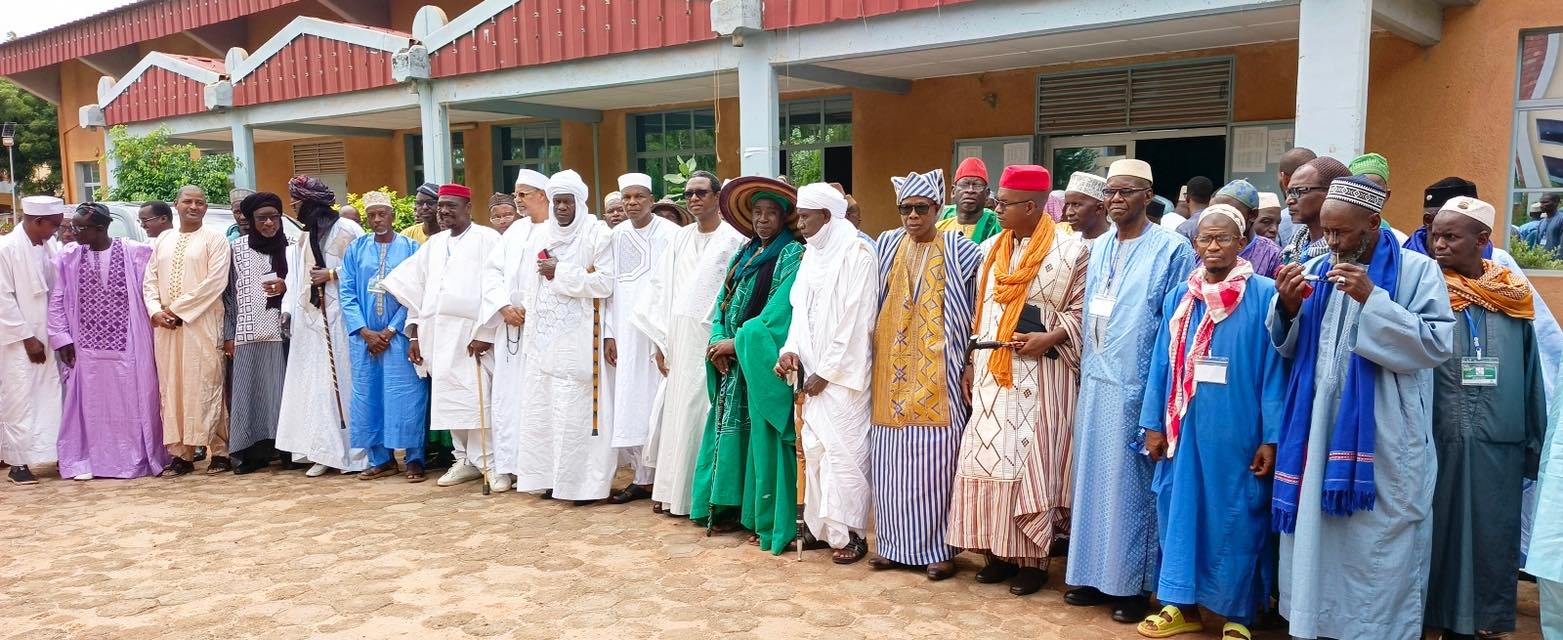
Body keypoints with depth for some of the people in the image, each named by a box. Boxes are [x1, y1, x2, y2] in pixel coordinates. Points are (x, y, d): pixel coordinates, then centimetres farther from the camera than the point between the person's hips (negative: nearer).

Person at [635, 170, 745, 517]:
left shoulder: (734, 240, -4)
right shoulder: (680, 238, 14)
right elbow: (662, 289, 12)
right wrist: (660, 342, 6)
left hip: (711, 340, -6)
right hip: (678, 341, 6)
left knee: (703, 415, -3)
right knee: (675, 413, 7)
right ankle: (672, 490, 16)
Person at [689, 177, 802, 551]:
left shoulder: (793, 256, -7)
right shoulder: (744, 255, 16)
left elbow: (780, 311, -16)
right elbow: (724, 303, 13)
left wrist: (737, 342, -15)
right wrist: (719, 340, -5)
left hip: (765, 361, -7)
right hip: (732, 361, 7)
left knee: (764, 435, -4)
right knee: (732, 431, 9)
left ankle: (771, 520, 4)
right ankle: (732, 508, 19)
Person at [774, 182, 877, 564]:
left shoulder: (856, 254, -10)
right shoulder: (811, 254, 13)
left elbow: (854, 320, -14)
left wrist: (826, 371, -13)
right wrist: (791, 350, 0)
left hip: (842, 373, -7)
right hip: (814, 372, 7)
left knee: (844, 450, -5)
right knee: (815, 447, 9)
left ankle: (849, 533, 4)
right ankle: (820, 524, 19)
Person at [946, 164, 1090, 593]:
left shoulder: (1070, 250, -6)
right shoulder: (992, 249, 11)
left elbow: (1082, 310, -4)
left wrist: (1050, 338, -19)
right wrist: (973, 361, 11)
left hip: (1040, 372, -5)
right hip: (993, 369, 5)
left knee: (1030, 459, -4)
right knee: (988, 456, 4)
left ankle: (1033, 557, 8)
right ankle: (998, 552, 15)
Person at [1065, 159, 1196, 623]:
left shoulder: (1171, 250, -6)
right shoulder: (1099, 248, 11)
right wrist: (1088, 368, 12)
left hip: (1139, 385, -6)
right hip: (1095, 381, 6)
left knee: (1131, 483, 2)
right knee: (1094, 477, 10)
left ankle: (1132, 584, 14)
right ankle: (1095, 574, 21)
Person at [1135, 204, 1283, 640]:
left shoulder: (1264, 295, -6)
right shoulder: (1179, 297, 7)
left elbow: (1273, 369, -8)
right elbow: (1162, 363, 8)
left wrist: (1271, 438, -11)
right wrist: (1154, 423, 5)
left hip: (1237, 430, -4)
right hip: (1184, 426, 4)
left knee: (1235, 517, 6)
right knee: (1180, 509, 11)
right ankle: (1182, 604, 26)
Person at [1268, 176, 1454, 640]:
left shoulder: (1416, 270, -3)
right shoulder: (1316, 270, 10)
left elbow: (1437, 345, -13)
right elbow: (1289, 348, 14)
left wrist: (1372, 299, -19)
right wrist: (1287, 306, -6)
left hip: (1382, 438, -4)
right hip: (1318, 426, 5)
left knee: (1378, 546, 0)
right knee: (1315, 535, 10)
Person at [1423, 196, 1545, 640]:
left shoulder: (1514, 299, 4)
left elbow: (1531, 376, 9)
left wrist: (1535, 446, 10)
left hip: (1497, 447, 2)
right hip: (1435, 442, -2)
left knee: (1492, 539, 11)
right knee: (1434, 534, 7)